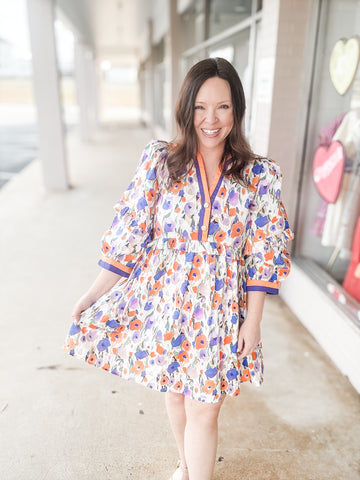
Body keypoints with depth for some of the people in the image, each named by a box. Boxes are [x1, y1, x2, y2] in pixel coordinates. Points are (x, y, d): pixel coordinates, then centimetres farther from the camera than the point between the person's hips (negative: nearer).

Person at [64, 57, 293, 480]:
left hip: (220, 308, -1)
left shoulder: (259, 176, -5)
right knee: (174, 392, 21)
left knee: (203, 410, 6)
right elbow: (130, 232, -3)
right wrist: (95, 295, -3)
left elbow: (263, 256, -3)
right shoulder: (159, 161, -6)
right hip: (163, 299, 2)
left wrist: (253, 321, -4)